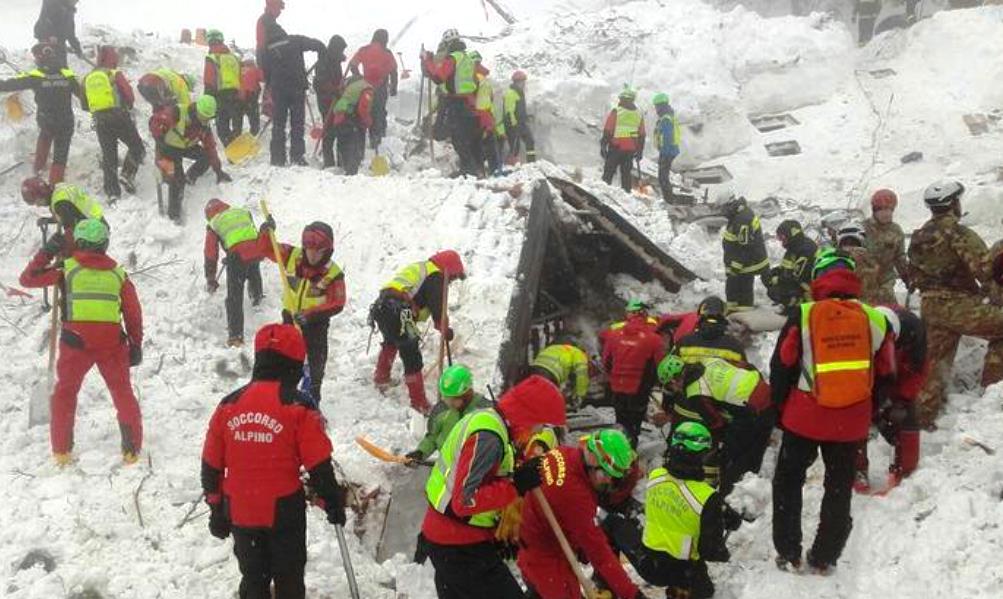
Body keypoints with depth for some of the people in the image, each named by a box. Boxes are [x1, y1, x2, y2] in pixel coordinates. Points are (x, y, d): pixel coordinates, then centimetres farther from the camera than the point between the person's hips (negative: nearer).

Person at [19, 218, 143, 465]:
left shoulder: (66, 268, 4)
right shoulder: (117, 272, 10)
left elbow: (27, 279, 12)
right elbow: (133, 313, 9)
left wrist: (47, 252, 21)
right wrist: (136, 345, 16)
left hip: (76, 342, -1)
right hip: (112, 343, 1)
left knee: (65, 393, 17)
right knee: (123, 393, 13)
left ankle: (62, 451, 17)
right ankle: (132, 449, 10)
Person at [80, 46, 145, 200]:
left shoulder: (87, 78, 12)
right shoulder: (115, 74, -3)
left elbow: (85, 105, 16)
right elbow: (130, 97, -6)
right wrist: (126, 107, 15)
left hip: (100, 122, 5)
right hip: (119, 117, -4)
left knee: (108, 155, 10)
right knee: (137, 148, 10)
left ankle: (112, 192, 4)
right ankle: (128, 174, -10)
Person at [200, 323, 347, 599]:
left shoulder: (228, 405, -1)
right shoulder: (299, 407, -14)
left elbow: (211, 465, 6)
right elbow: (319, 466, -11)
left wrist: (217, 509, 17)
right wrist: (334, 504, 3)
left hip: (241, 514, 4)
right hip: (284, 512, -3)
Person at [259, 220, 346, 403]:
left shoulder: (334, 274, -21)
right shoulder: (291, 256, -14)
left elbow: (336, 304, -22)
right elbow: (266, 249, -5)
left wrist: (310, 315, -32)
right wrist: (267, 232, -26)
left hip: (316, 324, -2)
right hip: (290, 318, 2)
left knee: (316, 365, 12)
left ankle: (313, 400, 32)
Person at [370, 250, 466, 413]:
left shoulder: (419, 268, 28)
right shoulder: (436, 277, 1)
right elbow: (438, 308, -9)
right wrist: (445, 329, 0)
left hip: (380, 306, 9)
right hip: (397, 313, -9)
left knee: (390, 342, 36)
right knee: (412, 357, -5)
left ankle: (381, 378, 54)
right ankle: (419, 403, -5)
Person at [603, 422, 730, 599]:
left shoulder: (654, 477, -12)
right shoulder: (707, 499, -26)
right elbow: (710, 550, -19)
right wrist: (725, 554, 5)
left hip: (645, 564, 2)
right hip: (680, 573, -2)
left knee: (613, 523, 26)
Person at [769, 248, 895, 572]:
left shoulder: (803, 315, -11)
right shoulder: (876, 319, -3)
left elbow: (781, 367, -5)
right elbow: (885, 374, 6)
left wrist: (780, 406, 9)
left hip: (804, 417, -2)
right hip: (852, 422, 2)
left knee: (788, 482, 16)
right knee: (840, 488, 17)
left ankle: (788, 554, 18)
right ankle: (824, 558, 24)